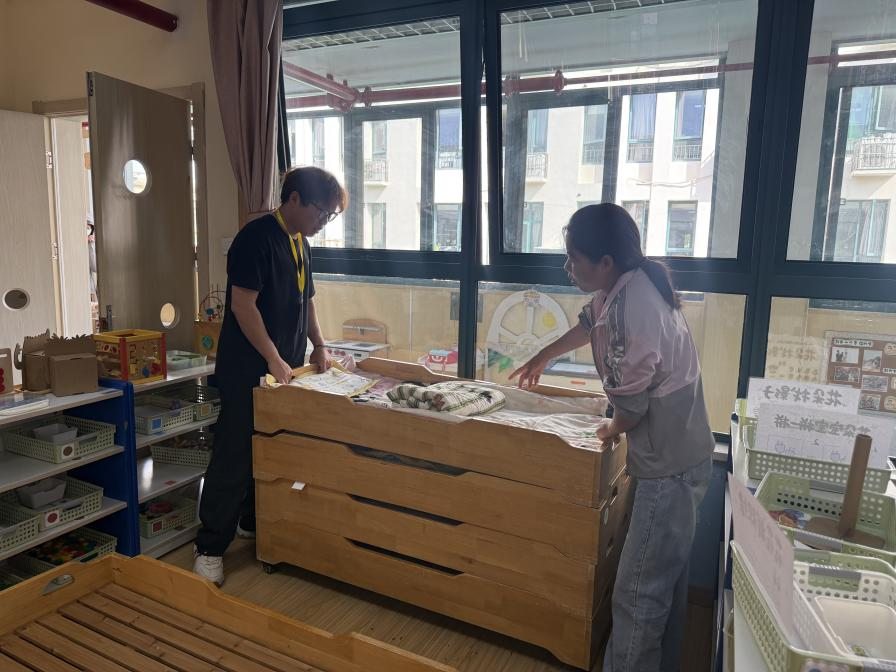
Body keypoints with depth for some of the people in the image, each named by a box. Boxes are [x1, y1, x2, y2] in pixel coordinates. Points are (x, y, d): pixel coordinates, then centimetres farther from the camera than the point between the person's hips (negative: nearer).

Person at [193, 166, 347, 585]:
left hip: (285, 369, 9)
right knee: (235, 456, -3)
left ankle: (252, 523, 33)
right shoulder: (257, 238, -14)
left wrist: (318, 345, 11)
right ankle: (209, 547, 9)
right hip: (248, 370, -9)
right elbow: (243, 304, -20)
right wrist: (274, 359, -20)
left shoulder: (300, 244, 13)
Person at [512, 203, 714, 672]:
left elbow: (631, 404, -22)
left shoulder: (631, 309, -28)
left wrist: (611, 431, 1)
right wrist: (543, 357, 36)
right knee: (666, 580, 24)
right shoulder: (628, 283, 3)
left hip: (668, 465, -10)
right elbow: (591, 323, 23)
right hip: (679, 455, 10)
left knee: (638, 594, 1)